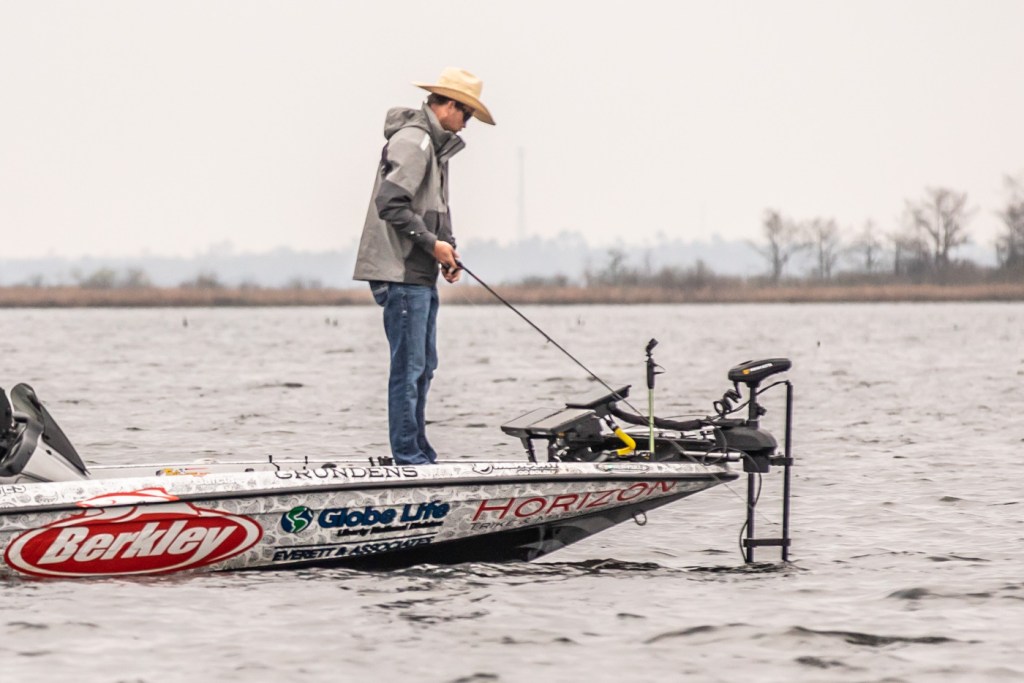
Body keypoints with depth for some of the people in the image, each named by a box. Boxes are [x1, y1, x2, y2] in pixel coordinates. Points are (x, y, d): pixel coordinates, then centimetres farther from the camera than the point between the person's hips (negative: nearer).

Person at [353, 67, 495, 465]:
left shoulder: (433, 144, 20)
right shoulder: (412, 140, -13)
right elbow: (390, 202, -22)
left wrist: (446, 249, 9)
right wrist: (432, 243, -16)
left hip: (421, 274, 11)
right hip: (402, 272, -11)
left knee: (423, 365, 14)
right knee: (409, 366, -8)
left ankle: (419, 454, 19)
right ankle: (408, 456, -5)